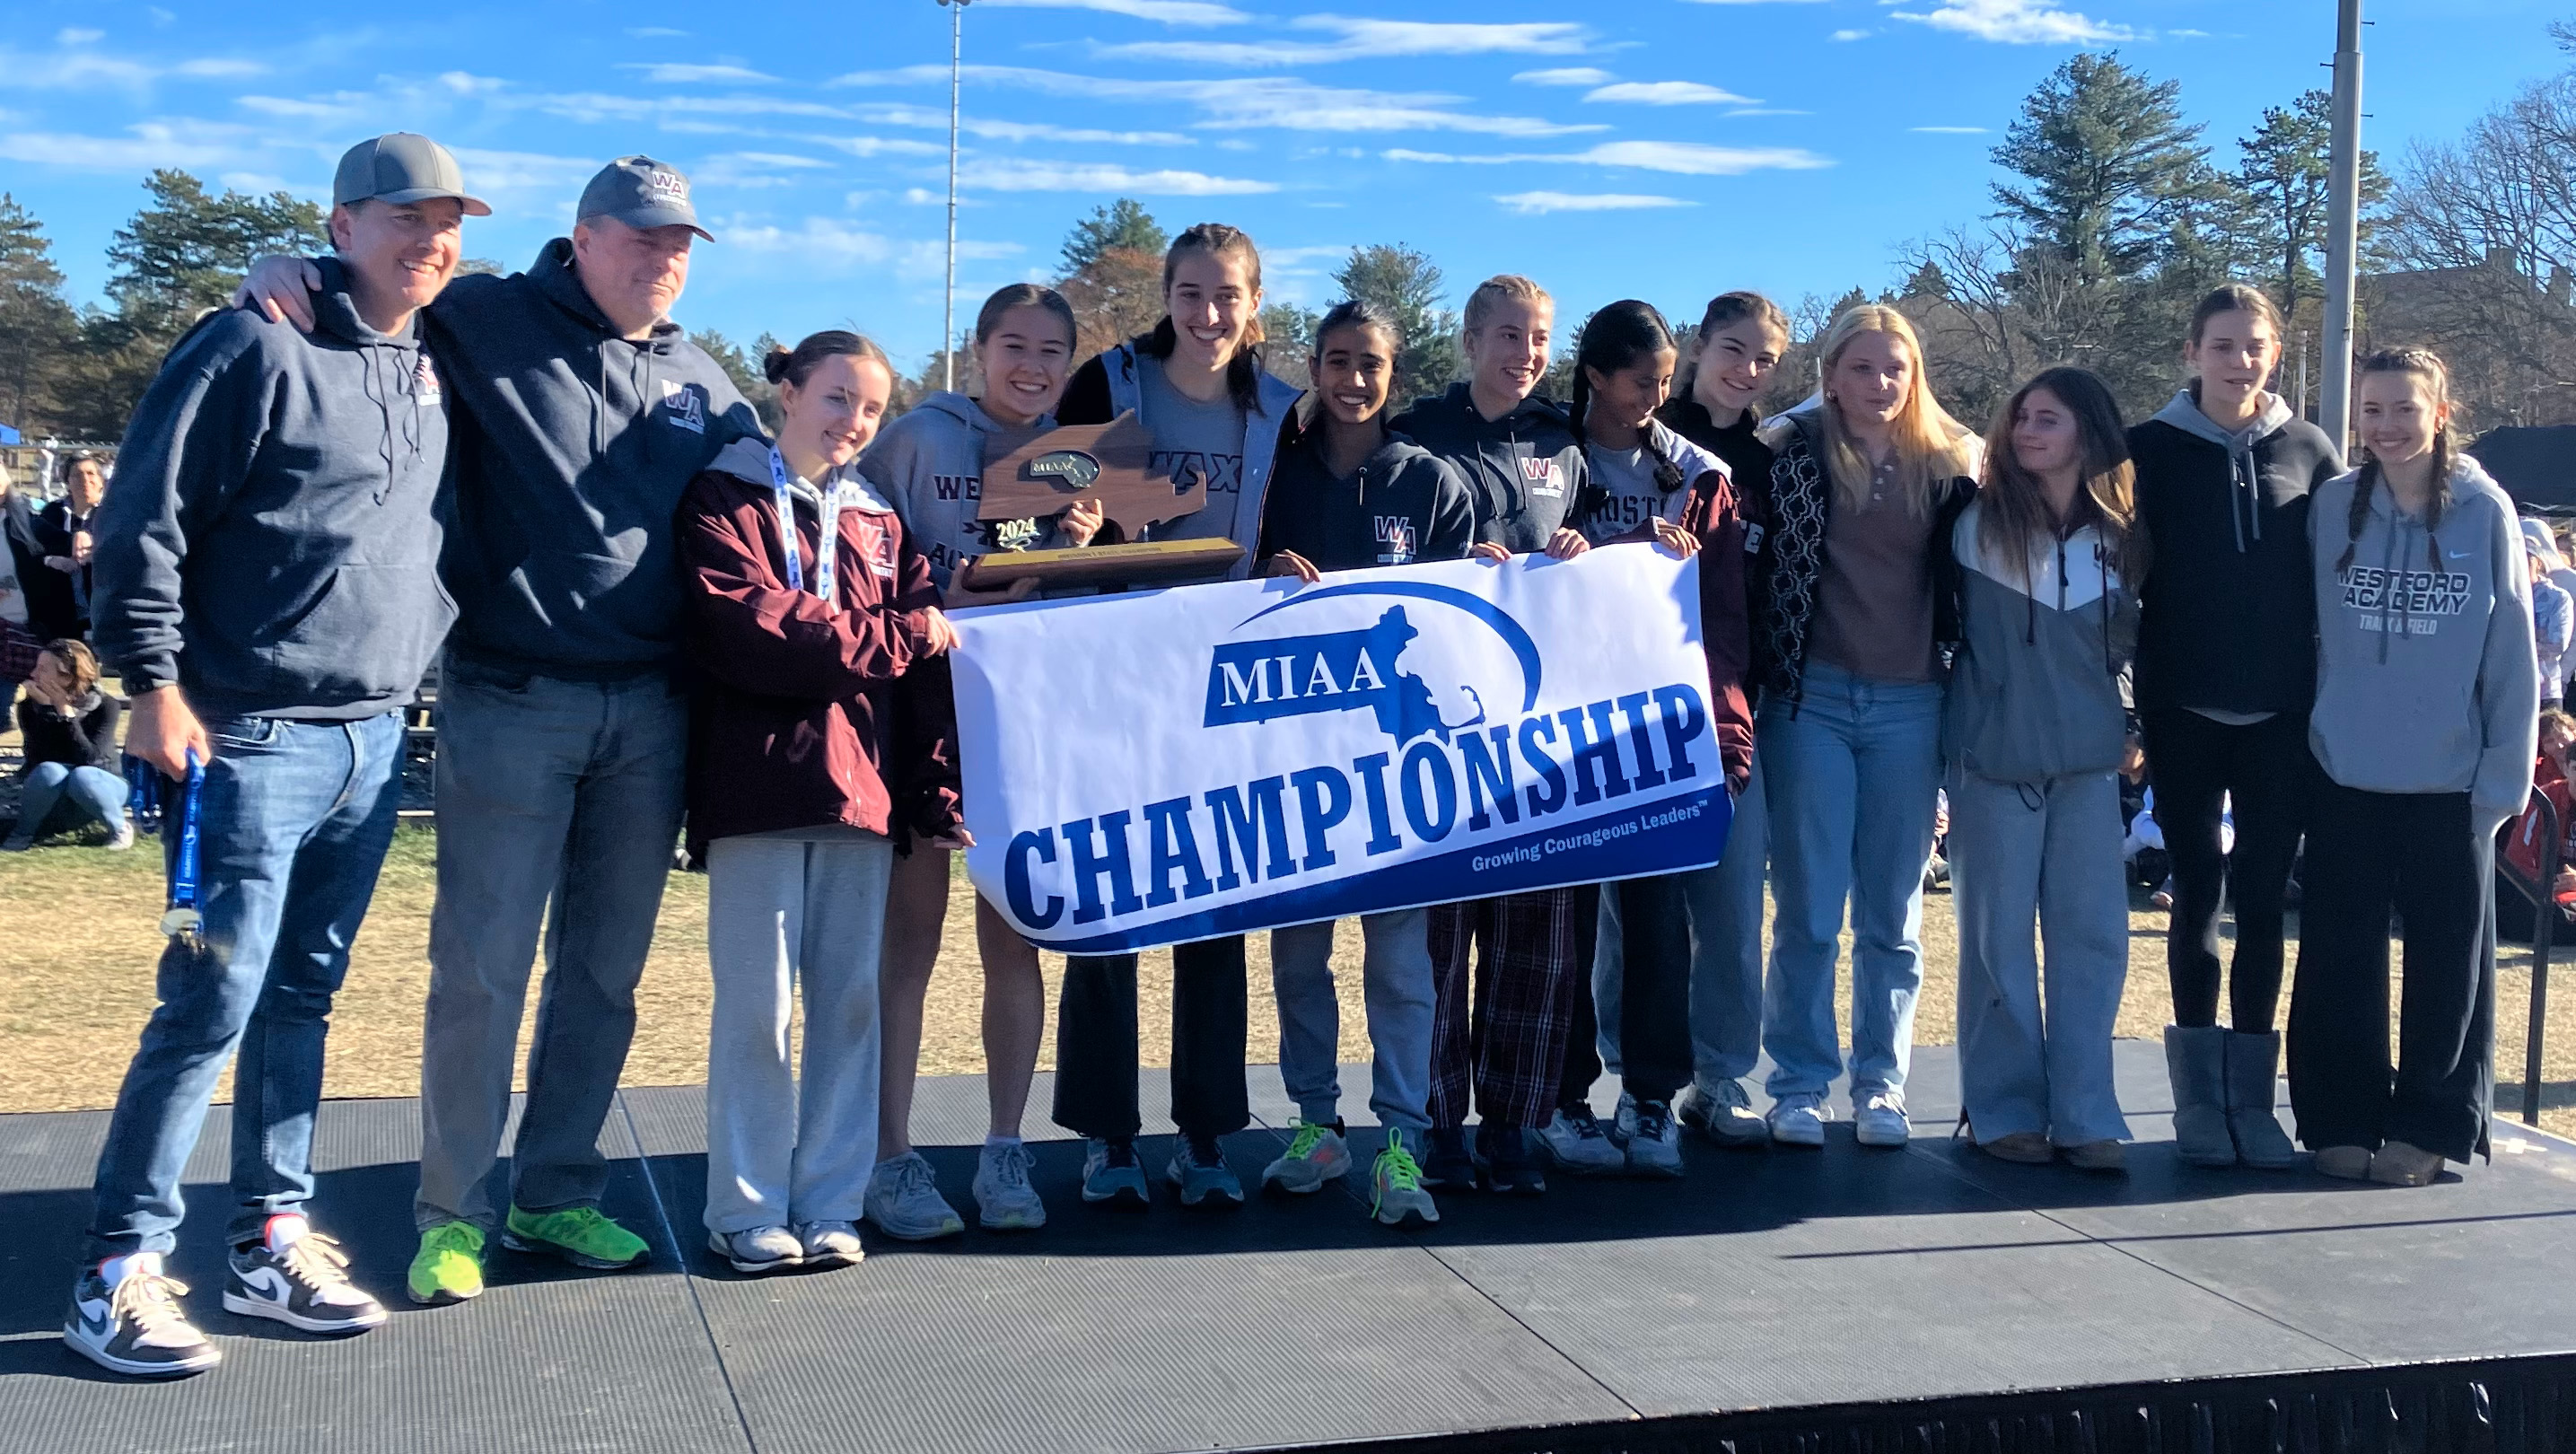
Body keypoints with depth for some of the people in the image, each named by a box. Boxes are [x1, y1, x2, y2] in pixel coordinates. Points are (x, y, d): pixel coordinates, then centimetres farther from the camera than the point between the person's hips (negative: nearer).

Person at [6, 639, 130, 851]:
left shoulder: (105, 706, -18)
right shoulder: (30, 706, -11)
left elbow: (89, 759, -28)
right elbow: (37, 760, -21)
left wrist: (64, 710, -31)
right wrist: (44, 709, -31)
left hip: (99, 785, -2)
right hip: (54, 800, 2)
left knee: (81, 776, -36)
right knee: (49, 771, -33)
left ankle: (119, 828, -13)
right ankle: (23, 832, -11)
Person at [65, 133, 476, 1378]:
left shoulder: (434, 371, 13)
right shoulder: (260, 349, -9)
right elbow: (144, 522, -10)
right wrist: (153, 680, -14)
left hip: (373, 744, 7)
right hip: (253, 737, -7)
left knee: (303, 996, 12)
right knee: (215, 1002, -7)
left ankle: (269, 1244, 21)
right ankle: (118, 1272, 3)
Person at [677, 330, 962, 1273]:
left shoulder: (879, 523, 18)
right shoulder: (723, 502, 3)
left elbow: (924, 671, 13)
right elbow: (748, 633, -13)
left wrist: (936, 796, 4)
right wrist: (896, 639, -8)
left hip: (861, 794, 5)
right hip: (758, 787, -4)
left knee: (850, 1000, 6)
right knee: (758, 1003, -3)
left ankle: (830, 1204, 14)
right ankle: (747, 1211, 8)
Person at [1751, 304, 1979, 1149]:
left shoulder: (1950, 465, 5)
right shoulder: (1789, 454, -1)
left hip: (1910, 706, 2)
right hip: (1812, 700, -2)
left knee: (1893, 913, 8)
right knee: (1808, 908, 2)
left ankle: (1881, 1086, 18)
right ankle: (1799, 1084, 12)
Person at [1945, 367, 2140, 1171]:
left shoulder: (2117, 535, 6)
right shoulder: (1981, 523, -3)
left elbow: (2129, 644, 17)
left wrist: (2130, 726, 12)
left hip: (2089, 759, 3)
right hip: (1996, 754, -3)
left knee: (2094, 934, 1)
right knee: (1999, 936, 2)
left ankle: (2084, 1114, 8)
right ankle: (2004, 1109, 12)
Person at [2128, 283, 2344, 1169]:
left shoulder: (2308, 451, 6)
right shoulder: (2153, 449, 0)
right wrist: (2138, 697, -6)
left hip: (2282, 715, 1)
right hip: (2185, 713, -1)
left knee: (2262, 899, 4)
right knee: (2198, 892, 4)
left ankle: (2250, 1095, 11)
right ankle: (2198, 1096, 11)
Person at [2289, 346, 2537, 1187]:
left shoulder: (2484, 512, -4)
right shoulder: (2333, 508, 0)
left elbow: (2512, 654, -3)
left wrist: (2505, 774, -6)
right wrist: (2306, 738, -1)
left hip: (2450, 780, -1)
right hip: (2346, 776, 1)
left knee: (2448, 957, 7)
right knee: (2340, 958, 7)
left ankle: (2430, 1126, 19)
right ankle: (2341, 1119, 18)